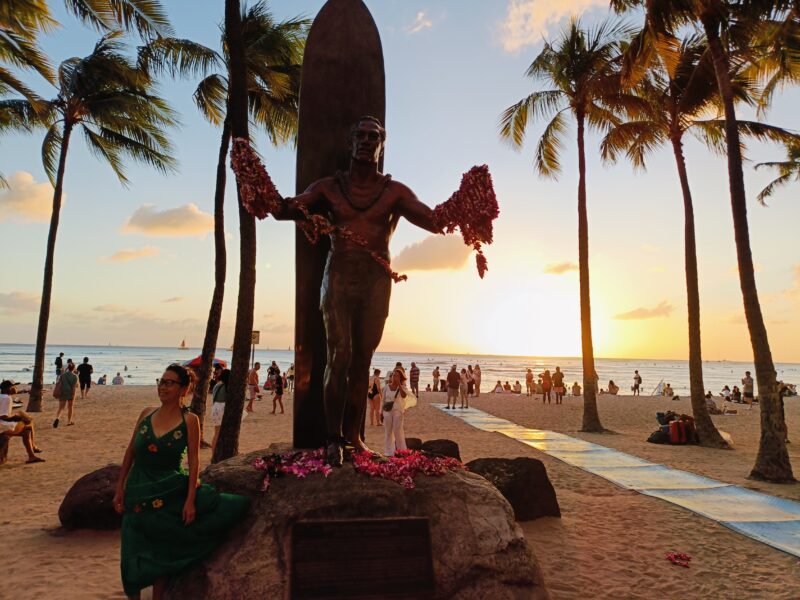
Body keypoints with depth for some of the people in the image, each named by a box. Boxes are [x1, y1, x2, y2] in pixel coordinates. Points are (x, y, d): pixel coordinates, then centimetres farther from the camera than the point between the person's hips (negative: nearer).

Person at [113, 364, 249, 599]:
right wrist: (120, 488, 7)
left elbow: (193, 461, -10)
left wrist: (190, 499, -15)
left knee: (161, 553, 6)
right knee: (135, 552, 10)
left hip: (169, 491, -3)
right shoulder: (147, 413, 1)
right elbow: (130, 452, 8)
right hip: (138, 493, 3)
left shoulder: (189, 420, -9)